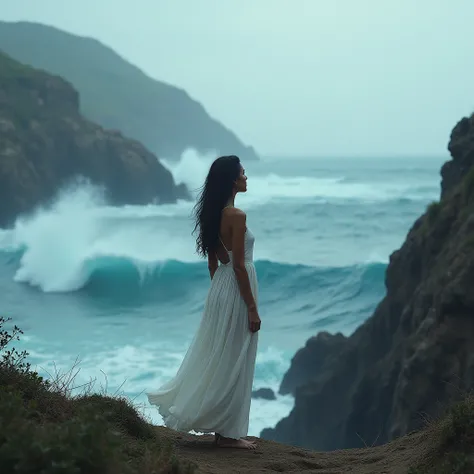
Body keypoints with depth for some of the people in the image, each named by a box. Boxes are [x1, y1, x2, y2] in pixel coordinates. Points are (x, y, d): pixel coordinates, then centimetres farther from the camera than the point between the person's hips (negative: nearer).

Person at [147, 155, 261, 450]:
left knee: (218, 358, 14)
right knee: (232, 362, -2)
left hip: (220, 287, 9)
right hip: (237, 292, -9)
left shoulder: (213, 214, 9)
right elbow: (239, 265, -20)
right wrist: (252, 308, -17)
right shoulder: (237, 216, -18)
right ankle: (228, 432, 6)